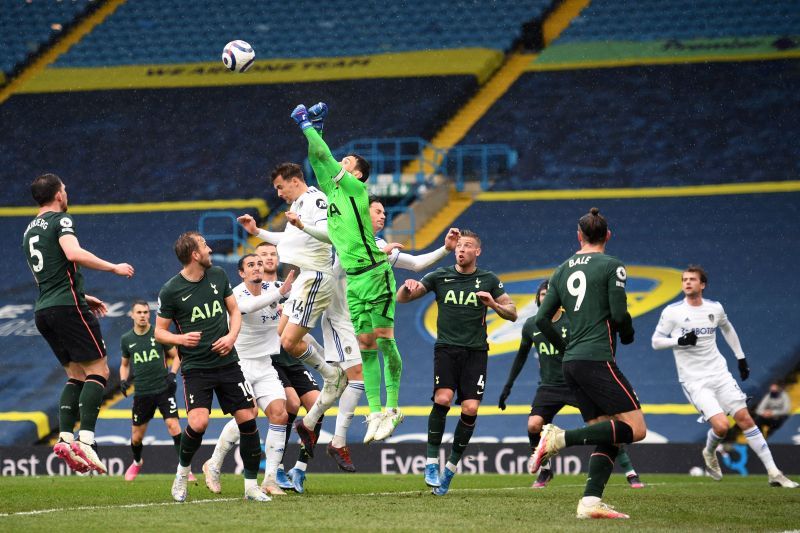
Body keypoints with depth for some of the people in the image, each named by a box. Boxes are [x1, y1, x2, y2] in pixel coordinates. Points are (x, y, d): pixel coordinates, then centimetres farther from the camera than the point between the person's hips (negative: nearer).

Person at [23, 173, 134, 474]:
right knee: (98, 371, -7)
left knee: (76, 375, 12)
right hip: (67, 306, -8)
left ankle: (65, 438, -4)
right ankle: (85, 439, -22)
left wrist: (83, 298, 32)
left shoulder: (29, 231, 22)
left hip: (43, 310, 8)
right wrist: (114, 268, -14)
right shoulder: (60, 220, -4)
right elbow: (73, 254, -23)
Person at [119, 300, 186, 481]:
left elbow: (176, 356, 6)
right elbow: (124, 364, 20)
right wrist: (123, 380, 2)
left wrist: (172, 373, -10)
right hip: (142, 392, 3)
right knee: (136, 437, 8)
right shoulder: (126, 339, 5)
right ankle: (136, 463, 40)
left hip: (164, 388, -3)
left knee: (173, 424, -20)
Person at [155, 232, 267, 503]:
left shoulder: (218, 275, 5)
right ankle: (183, 470, 6)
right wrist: (181, 339, -19)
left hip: (227, 363, 4)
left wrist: (232, 336, -4)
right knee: (199, 422, -22)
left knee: (248, 419, -3)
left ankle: (251, 485, 9)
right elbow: (159, 331, 1)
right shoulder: (171, 290, -8)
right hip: (195, 366, -4)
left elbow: (234, 310, 15)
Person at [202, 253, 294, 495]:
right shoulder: (236, 295, -13)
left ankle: (270, 479, -9)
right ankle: (213, 465, 1)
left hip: (266, 367, 5)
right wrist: (279, 293, -48)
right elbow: (249, 306, -37)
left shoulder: (273, 288, 4)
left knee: (279, 414, -13)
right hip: (239, 364, -5)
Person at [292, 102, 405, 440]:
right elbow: (318, 161, 21)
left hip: (375, 275, -8)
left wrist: (308, 127, 0)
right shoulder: (332, 191, 14)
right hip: (353, 281, 8)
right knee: (366, 349, 5)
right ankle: (376, 413, 4)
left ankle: (392, 409, -6)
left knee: (384, 341, -7)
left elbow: (324, 158, -8)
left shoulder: (357, 190, -6)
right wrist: (315, 131, 15)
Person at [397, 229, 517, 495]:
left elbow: (512, 314, 8)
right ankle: (431, 463, -13)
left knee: (470, 409, -11)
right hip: (446, 350, -1)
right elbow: (402, 298, 5)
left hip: (475, 352, 1)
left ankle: (450, 468, 5)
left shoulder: (488, 280, 7)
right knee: (442, 399, -22)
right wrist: (408, 286, -19)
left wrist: (494, 305, -12)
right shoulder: (440, 276, 7)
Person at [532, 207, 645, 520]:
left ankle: (590, 502, -9)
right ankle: (561, 438, -20)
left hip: (571, 363, 8)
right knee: (635, 428, -9)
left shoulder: (563, 271, 15)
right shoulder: (611, 266, -3)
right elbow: (619, 314, -10)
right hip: (598, 360, -8)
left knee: (610, 438, 7)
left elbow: (542, 320, 13)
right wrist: (628, 335, 11)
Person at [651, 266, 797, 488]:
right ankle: (709, 453, 16)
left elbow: (727, 329, 25)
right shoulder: (672, 312, -7)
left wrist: (741, 358, 25)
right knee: (721, 426, -20)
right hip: (694, 381, -4)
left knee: (745, 418, -3)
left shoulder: (715, 309, 5)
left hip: (720, 374, 4)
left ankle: (773, 473, 1)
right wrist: (680, 341, -19)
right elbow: (656, 341, -2)